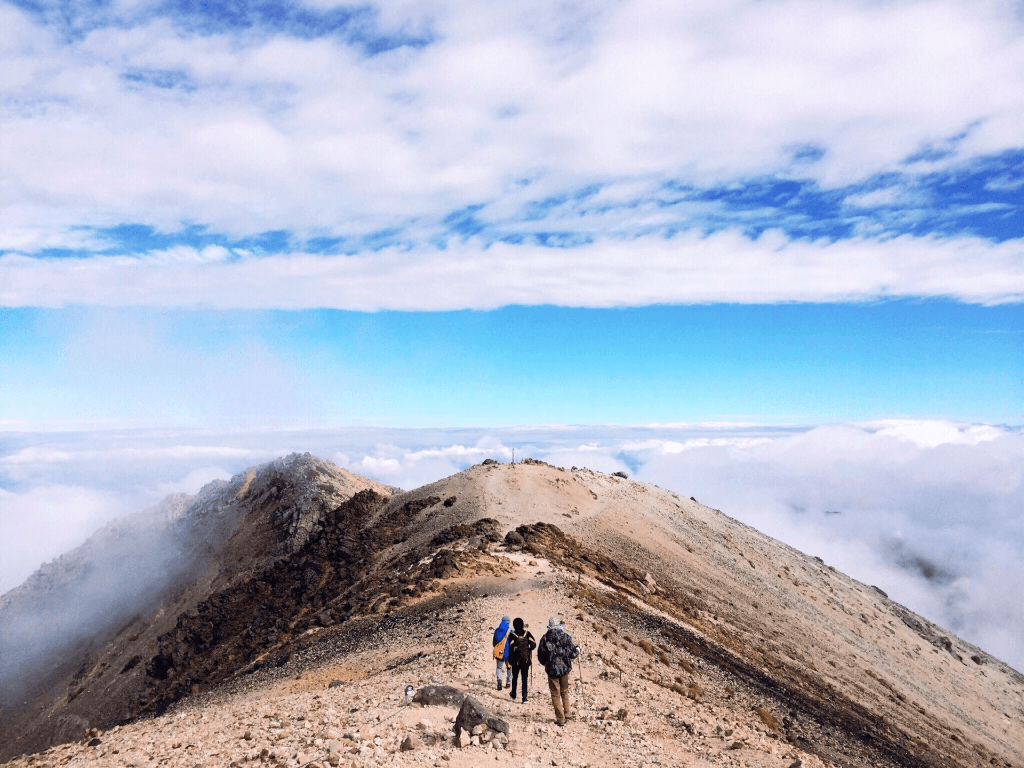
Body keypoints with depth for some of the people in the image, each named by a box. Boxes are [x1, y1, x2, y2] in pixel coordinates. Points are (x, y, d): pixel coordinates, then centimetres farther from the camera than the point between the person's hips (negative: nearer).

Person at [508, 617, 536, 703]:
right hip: (526, 660, 1)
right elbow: (533, 645, -7)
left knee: (515, 677, 17)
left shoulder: (513, 635, -10)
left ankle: (513, 695, 30)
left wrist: (510, 660, -6)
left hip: (516, 660, -1)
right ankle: (524, 698, 1)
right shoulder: (528, 634, -3)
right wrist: (528, 650, 10)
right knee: (524, 678, 7)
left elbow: (511, 648, -14)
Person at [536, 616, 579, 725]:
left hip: (552, 670, -2)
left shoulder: (545, 639, -6)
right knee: (564, 692, 22)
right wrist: (577, 650, 20)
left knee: (555, 694, 8)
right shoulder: (566, 637, -5)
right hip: (565, 669, 2)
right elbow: (573, 654, -3)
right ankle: (566, 714, 29)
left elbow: (540, 657, -1)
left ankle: (560, 719, 11)